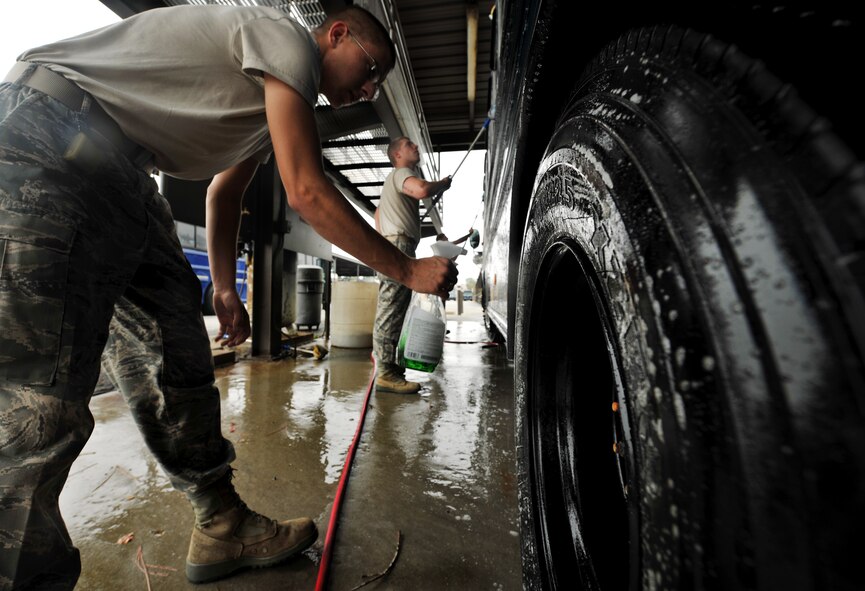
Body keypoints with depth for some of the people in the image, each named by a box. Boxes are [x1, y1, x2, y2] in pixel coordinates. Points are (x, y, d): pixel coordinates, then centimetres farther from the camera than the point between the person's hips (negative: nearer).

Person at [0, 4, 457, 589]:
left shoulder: (278, 94, 21)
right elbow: (308, 192, -22)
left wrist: (225, 290, 14)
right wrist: (408, 270, -16)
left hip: (121, 176, 8)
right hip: (52, 134, -8)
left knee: (180, 361, 3)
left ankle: (225, 530, 16)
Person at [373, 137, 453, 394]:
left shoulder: (393, 180, 33)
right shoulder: (400, 173, 0)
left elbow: (378, 212, 40)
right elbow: (422, 189, -22)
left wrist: (383, 239, 32)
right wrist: (442, 184, -2)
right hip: (398, 245, -11)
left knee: (390, 311, 9)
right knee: (390, 311, -16)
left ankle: (387, 364, 16)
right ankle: (385, 373, -15)